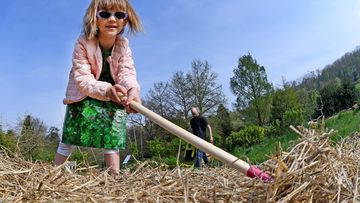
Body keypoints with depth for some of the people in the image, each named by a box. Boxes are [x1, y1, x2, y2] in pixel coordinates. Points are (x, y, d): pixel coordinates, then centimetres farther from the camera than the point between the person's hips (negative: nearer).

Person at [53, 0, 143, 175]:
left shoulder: (123, 44, -13)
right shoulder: (83, 43, -23)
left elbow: (127, 72, -26)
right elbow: (82, 78, -31)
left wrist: (133, 89, -51)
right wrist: (106, 90, -52)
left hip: (113, 98, 2)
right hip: (83, 96, -2)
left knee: (112, 140, 4)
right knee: (70, 138, 5)